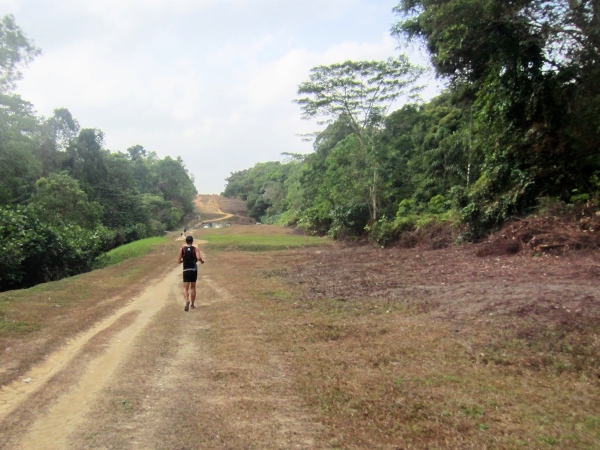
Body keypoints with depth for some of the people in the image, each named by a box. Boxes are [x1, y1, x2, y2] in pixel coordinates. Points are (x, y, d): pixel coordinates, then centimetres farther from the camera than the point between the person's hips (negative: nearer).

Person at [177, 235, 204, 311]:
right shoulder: (195, 249, -3)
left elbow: (178, 261, 1)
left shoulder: (182, 249, 1)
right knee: (193, 287, 15)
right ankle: (192, 304, 21)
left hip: (186, 270, -1)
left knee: (185, 288, -3)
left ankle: (187, 301, -30)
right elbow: (199, 258, -20)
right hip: (194, 270, 1)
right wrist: (202, 261, 1)